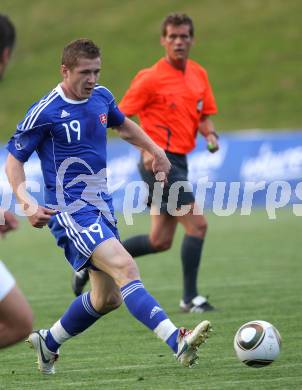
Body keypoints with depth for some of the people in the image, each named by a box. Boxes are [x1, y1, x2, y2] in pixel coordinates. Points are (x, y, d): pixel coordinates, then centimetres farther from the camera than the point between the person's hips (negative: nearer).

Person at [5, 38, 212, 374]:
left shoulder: (101, 97, 7)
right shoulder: (45, 112, -13)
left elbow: (123, 125, 30)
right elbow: (14, 160, -7)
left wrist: (156, 151, 21)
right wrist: (26, 203, -21)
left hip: (101, 207, 8)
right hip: (69, 211, -8)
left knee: (107, 298, 13)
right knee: (125, 267, -27)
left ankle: (48, 342, 34)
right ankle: (178, 342, -40)